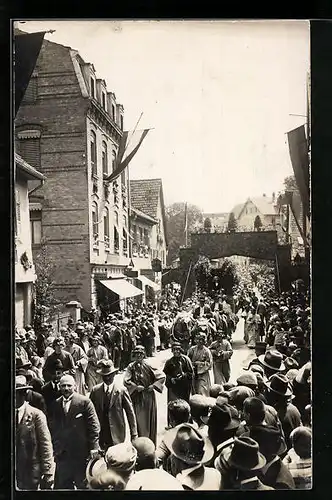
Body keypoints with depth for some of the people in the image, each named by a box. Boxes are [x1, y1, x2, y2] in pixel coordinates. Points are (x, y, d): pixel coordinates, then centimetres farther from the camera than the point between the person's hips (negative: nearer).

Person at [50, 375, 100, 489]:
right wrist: (54, 448, 6)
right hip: (62, 453, 4)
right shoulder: (56, 404, 5)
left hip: (81, 451, -4)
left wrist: (93, 447, -12)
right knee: (61, 484, 11)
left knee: (82, 484, 9)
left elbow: (94, 426, -8)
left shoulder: (84, 402, -9)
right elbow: (53, 427, 10)